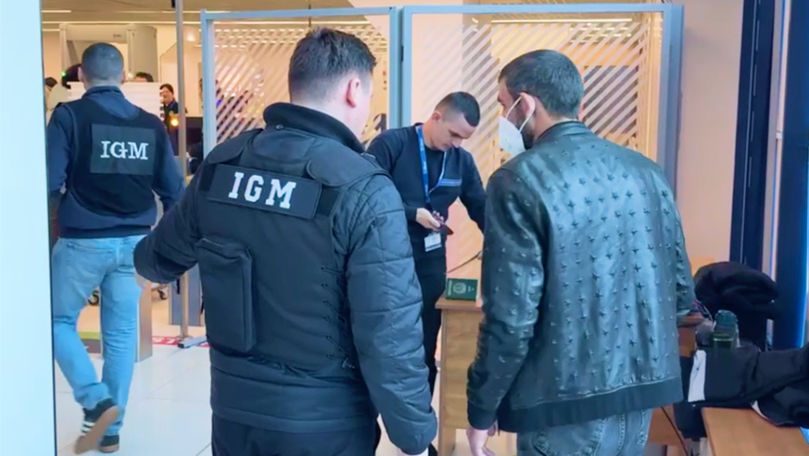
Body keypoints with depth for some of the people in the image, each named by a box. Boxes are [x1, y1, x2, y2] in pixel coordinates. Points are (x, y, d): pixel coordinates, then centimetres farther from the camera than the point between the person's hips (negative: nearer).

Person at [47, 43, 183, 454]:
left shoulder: (70, 116, -7)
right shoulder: (150, 124, 5)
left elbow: (50, 182, -12)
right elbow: (173, 190, 6)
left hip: (83, 241, -4)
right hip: (134, 242, 4)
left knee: (58, 320, 15)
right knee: (122, 334, 11)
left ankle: (97, 400, -2)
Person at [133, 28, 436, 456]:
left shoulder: (220, 164, -2)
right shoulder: (364, 191, -20)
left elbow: (159, 259, 14)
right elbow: (389, 335, -22)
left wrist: (145, 255, 37)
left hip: (233, 407, 5)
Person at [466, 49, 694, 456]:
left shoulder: (520, 180, -14)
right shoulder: (645, 171, 4)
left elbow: (510, 317, -17)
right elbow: (681, 290, 9)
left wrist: (481, 409, -5)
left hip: (568, 403, -6)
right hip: (641, 390, 6)